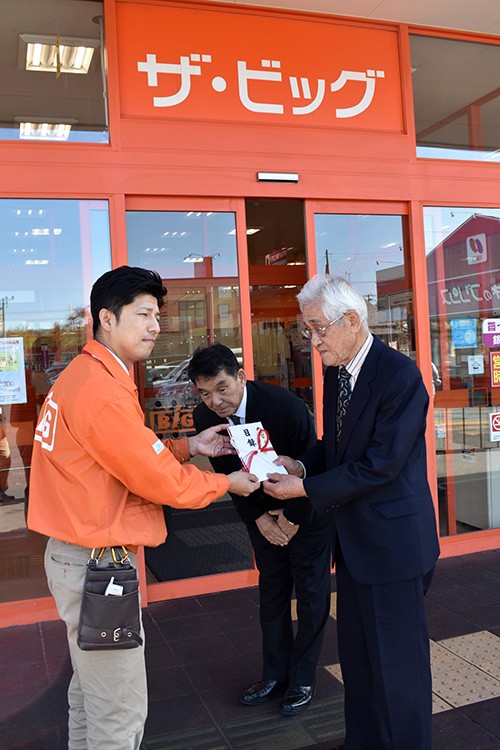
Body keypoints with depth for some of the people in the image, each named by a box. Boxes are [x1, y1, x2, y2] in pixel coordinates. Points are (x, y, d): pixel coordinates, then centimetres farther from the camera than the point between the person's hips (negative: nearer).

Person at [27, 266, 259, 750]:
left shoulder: (83, 375, 9)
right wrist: (228, 483, -5)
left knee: (91, 691, 26)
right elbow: (159, 480, -19)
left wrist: (189, 447, 3)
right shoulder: (101, 389, -23)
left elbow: (134, 454, 14)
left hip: (77, 553, 11)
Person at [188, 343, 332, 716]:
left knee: (311, 594, 4)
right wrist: (259, 518, -11)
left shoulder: (286, 406, -32)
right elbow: (227, 474, -5)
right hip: (262, 513, 4)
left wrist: (294, 515, -14)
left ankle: (302, 680, 20)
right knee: (271, 593, 13)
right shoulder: (205, 417, -17)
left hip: (306, 510, -4)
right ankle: (275, 674, 27)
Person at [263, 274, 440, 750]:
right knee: (356, 654, 21)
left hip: (392, 541, -8)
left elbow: (381, 464, -23)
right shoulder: (335, 371, 6)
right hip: (353, 540, 8)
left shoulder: (399, 375, -20)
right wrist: (301, 466, -3)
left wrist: (306, 489, -20)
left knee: (397, 660, 7)